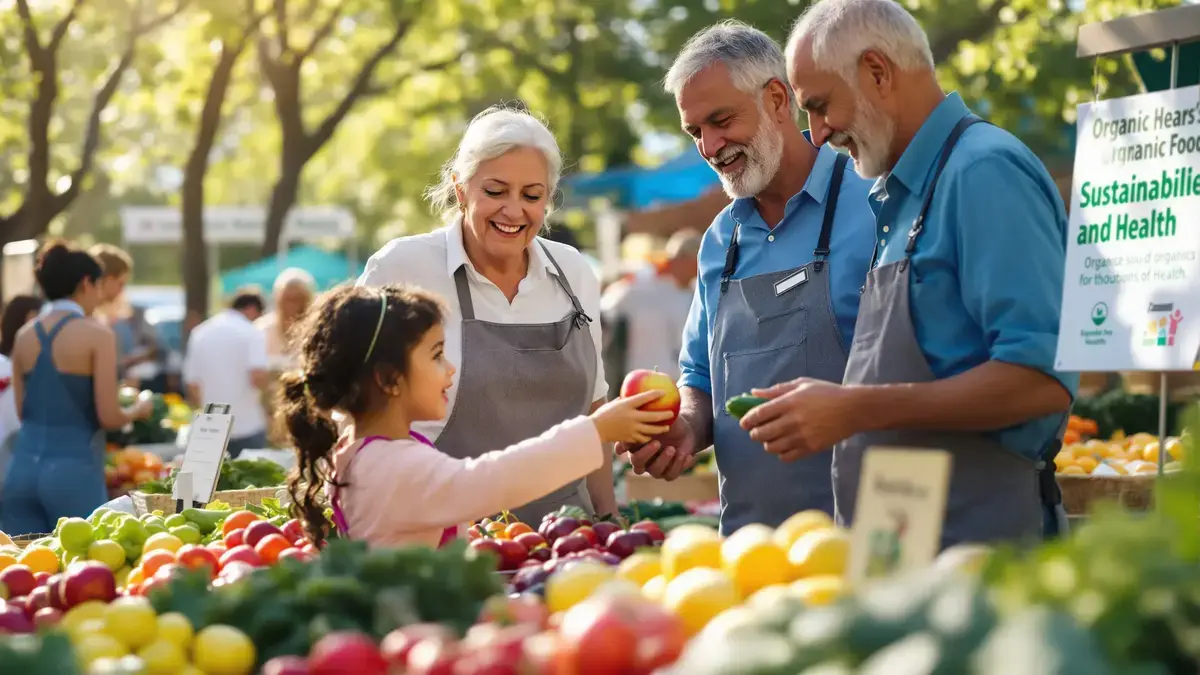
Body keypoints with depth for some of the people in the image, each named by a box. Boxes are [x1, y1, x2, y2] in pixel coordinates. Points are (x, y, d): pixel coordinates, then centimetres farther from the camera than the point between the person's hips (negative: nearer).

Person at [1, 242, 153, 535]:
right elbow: (108, 417, -10)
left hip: (25, 465, 5)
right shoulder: (96, 334, -8)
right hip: (73, 467, -5)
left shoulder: (25, 336, 8)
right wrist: (139, 409, 10)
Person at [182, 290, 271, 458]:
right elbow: (258, 377, -21)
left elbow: (193, 386, 8)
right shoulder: (251, 333, -8)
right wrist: (268, 379, 1)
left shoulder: (200, 333, 7)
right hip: (248, 427, -5)